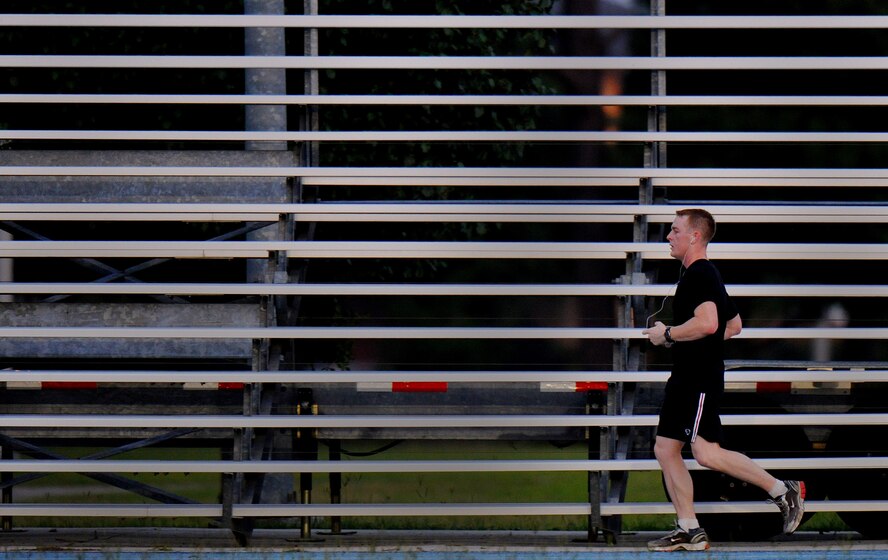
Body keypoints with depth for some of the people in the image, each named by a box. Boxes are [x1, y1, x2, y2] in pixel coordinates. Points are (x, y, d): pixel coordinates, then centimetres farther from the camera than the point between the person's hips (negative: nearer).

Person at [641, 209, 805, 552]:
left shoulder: (700, 275, -14)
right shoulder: (696, 274, 19)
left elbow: (707, 323, -29)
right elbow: (734, 326, 26)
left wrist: (666, 335, -16)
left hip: (701, 378, -11)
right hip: (684, 377, 11)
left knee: (706, 452, -15)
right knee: (665, 450, 7)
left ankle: (782, 490, -6)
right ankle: (689, 531, 9)